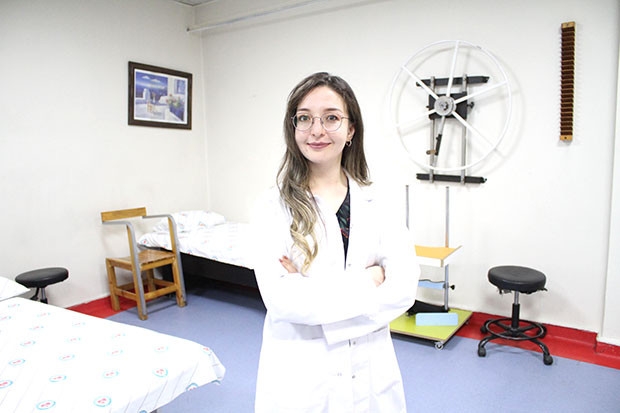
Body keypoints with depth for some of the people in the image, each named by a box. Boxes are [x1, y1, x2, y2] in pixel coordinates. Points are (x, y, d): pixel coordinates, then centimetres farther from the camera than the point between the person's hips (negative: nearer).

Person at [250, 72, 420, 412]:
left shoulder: (374, 205, -2)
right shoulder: (273, 206, -11)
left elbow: (404, 287, -11)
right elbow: (281, 298, -21)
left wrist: (312, 293, -19)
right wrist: (367, 280, -16)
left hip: (370, 372, 3)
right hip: (300, 376, -2)